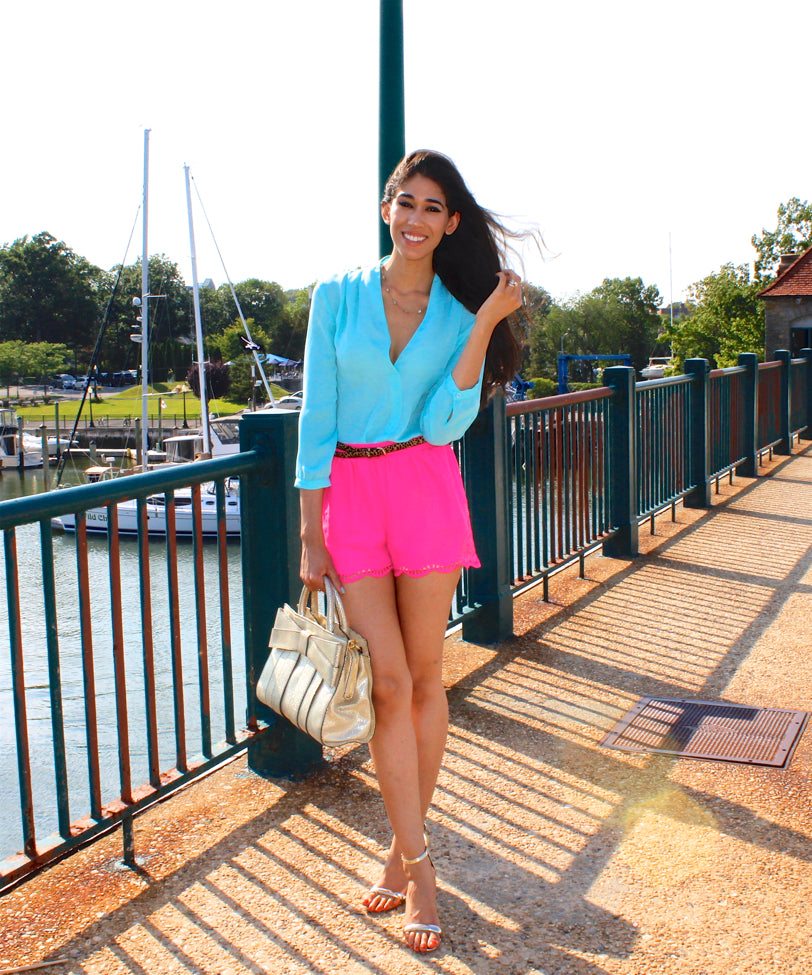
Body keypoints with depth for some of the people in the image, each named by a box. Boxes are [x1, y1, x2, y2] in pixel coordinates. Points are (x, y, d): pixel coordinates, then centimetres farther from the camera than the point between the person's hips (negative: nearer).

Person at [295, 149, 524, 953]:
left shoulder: (461, 312, 6)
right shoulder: (338, 295, 3)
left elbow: (447, 422, -8)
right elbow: (316, 419, 1)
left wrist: (487, 324, -12)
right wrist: (310, 536, -2)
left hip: (427, 492, 1)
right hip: (347, 492, 0)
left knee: (423, 677, 5)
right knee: (388, 684, -3)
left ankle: (404, 847, 21)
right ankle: (418, 866, 7)